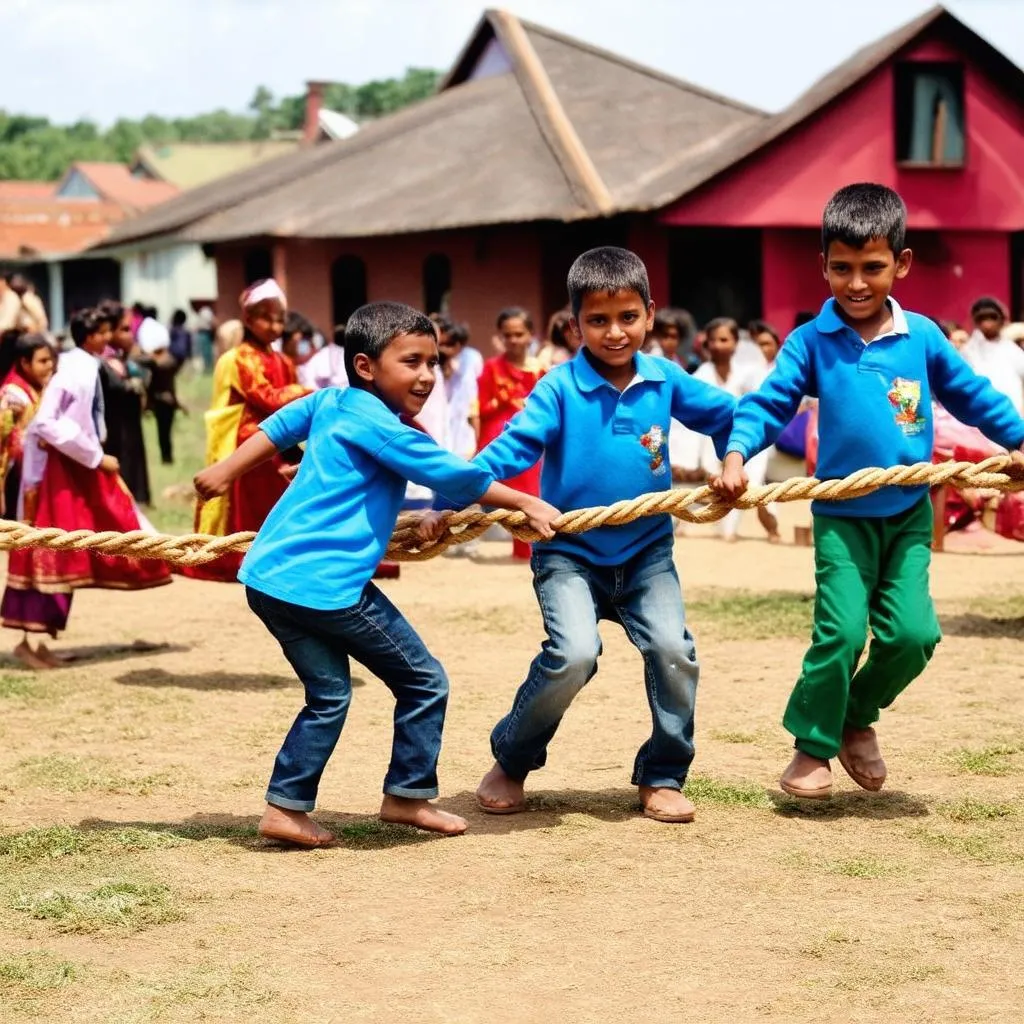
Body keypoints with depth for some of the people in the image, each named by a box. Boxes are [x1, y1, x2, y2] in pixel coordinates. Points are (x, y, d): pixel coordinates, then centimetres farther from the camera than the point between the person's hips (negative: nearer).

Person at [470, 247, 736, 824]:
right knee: (573, 654, -22)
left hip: (647, 551, 3)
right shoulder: (560, 387, -11)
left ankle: (663, 776, 6)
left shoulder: (665, 380, 0)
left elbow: (727, 414, 15)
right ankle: (511, 762, 4)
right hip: (570, 552, -3)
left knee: (672, 648, -16)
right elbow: (513, 448, -20)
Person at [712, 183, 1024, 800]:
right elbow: (768, 404, -6)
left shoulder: (922, 337, -1)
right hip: (842, 515, -2)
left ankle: (858, 716, 22)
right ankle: (813, 746, 7)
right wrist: (737, 456, -21)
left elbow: (974, 396, 12)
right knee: (841, 632, -13)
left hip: (910, 512, 2)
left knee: (912, 633, -5)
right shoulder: (811, 342, -6)